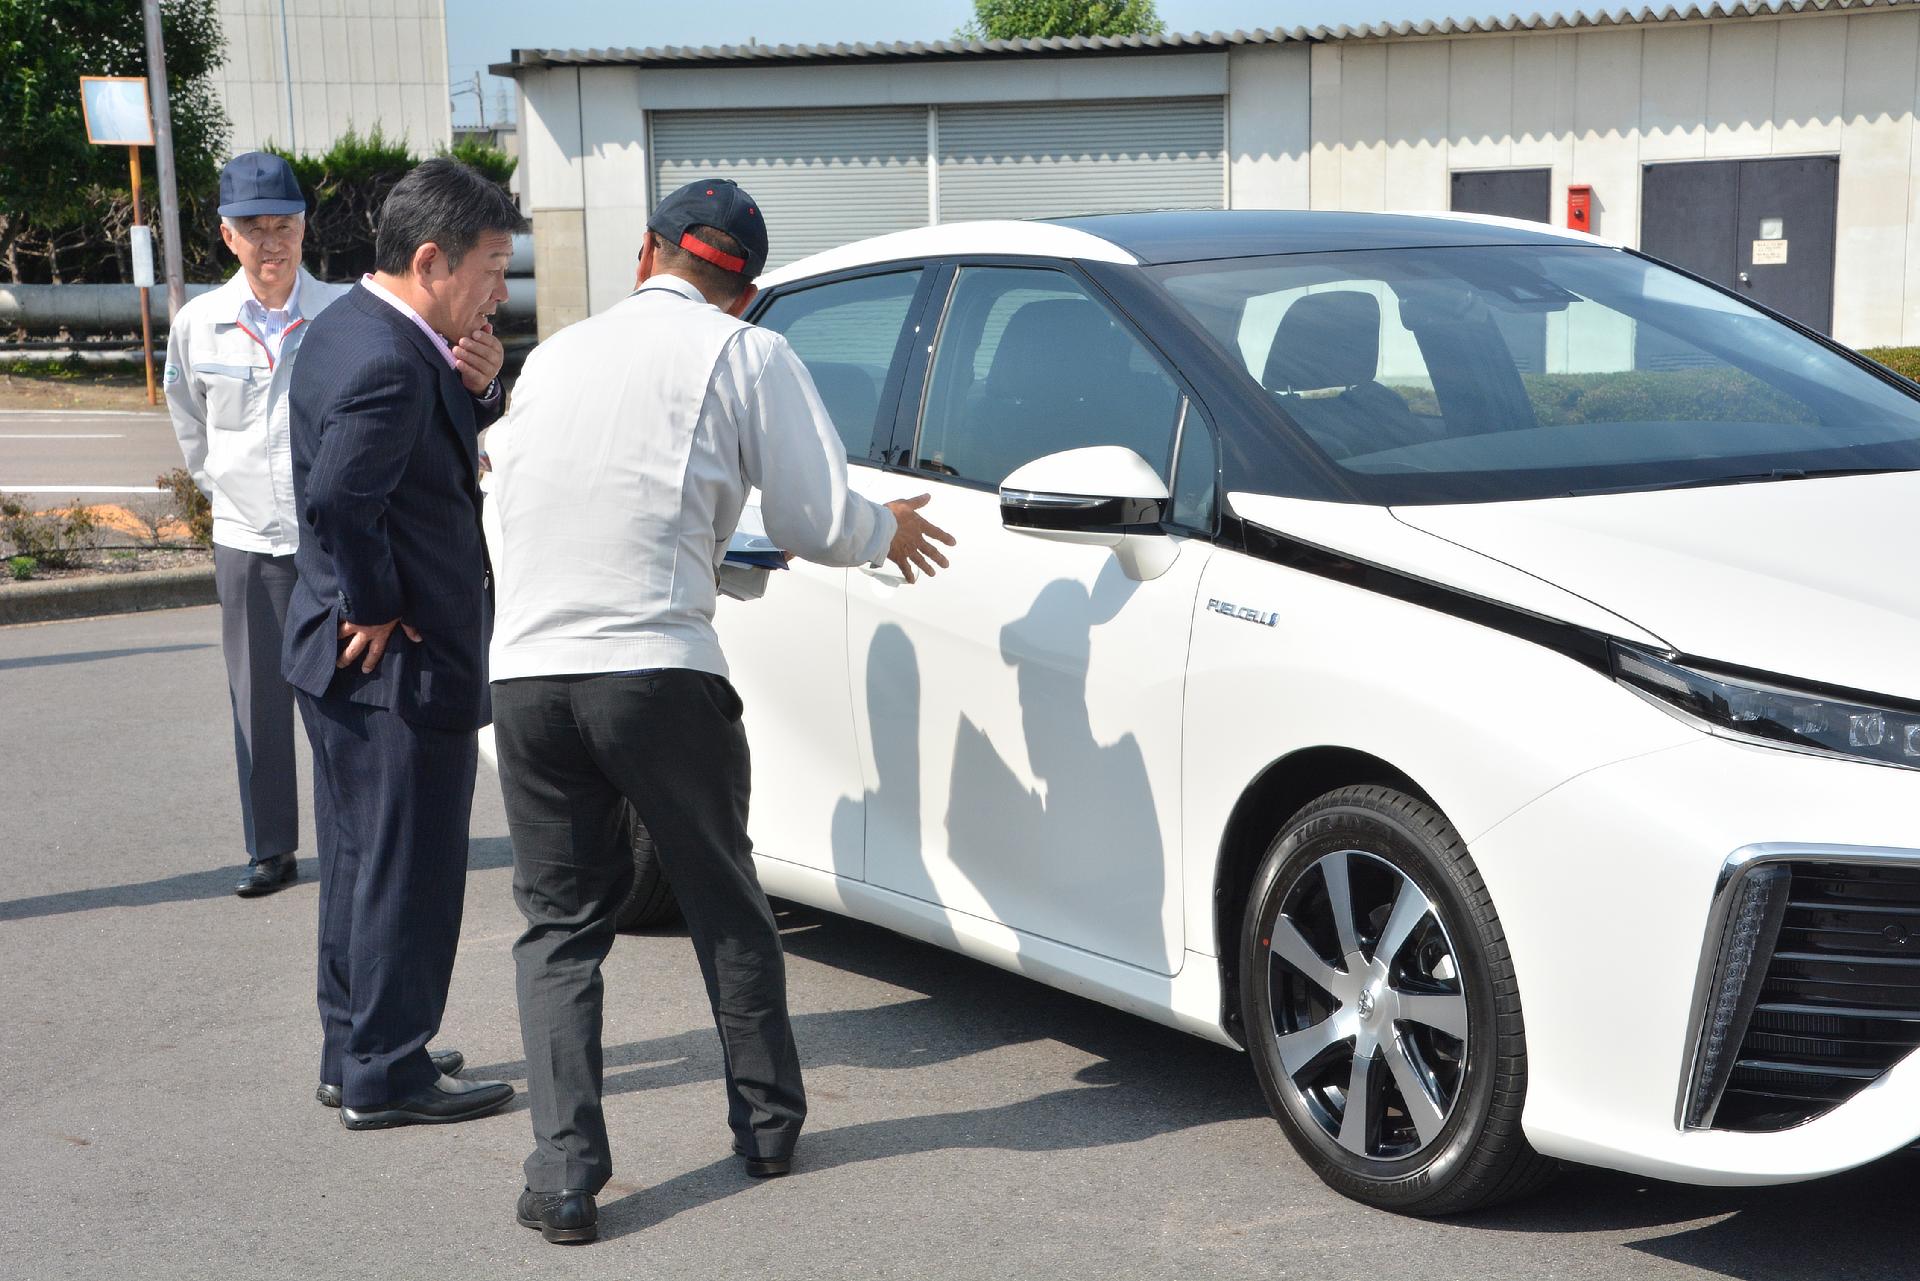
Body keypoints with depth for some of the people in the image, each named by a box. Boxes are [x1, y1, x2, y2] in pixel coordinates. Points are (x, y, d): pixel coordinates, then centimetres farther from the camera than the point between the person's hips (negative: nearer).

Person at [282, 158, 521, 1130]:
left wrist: (476, 391, -3)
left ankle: (351, 1055, 30)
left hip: (342, 660, 10)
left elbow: (447, 458, 16)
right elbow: (340, 499, -31)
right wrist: (377, 608, -17)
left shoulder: (348, 325, 10)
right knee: (406, 874, 2)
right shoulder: (390, 363, -23)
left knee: (360, 866, 19)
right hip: (402, 665, -10)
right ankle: (386, 1075, 12)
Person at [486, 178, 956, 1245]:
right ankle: (768, 1122, 29)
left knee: (559, 924, 12)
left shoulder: (555, 354, 17)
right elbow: (816, 523, 0)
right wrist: (888, 531, 22)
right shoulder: (746, 355, 3)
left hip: (523, 672, 3)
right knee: (724, 904, 16)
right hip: (656, 669, -3)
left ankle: (563, 1177, 5)